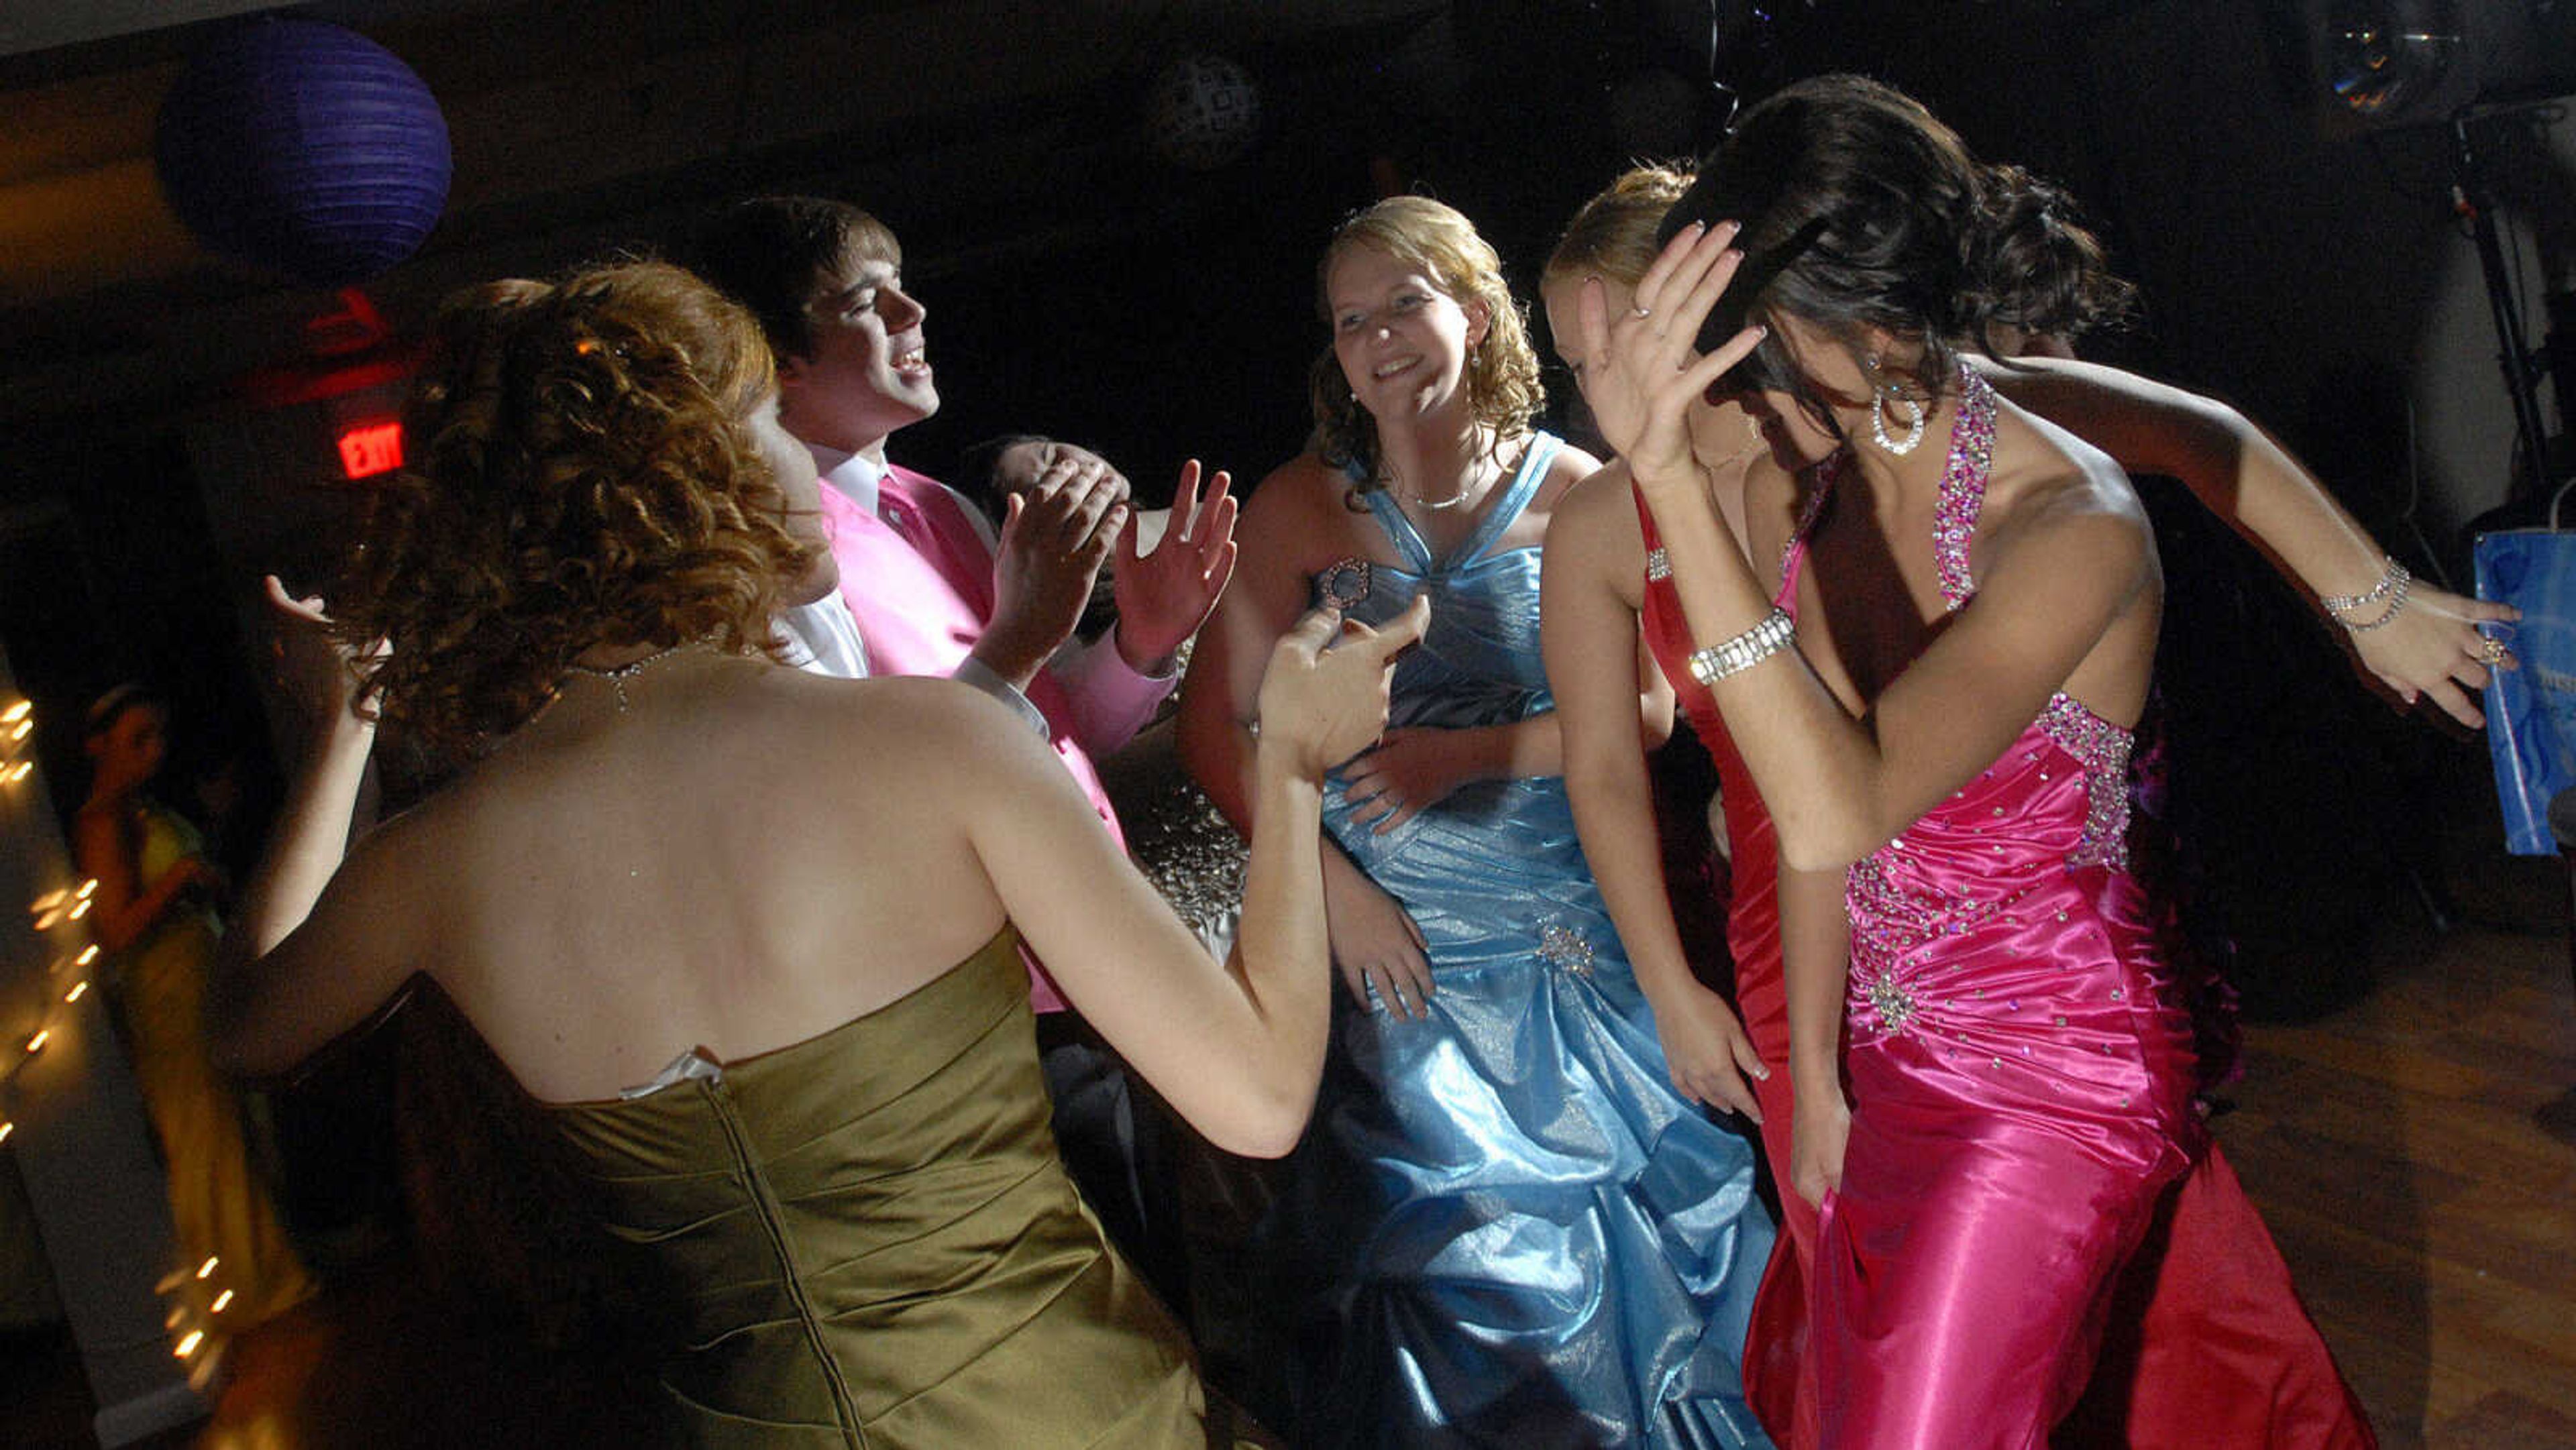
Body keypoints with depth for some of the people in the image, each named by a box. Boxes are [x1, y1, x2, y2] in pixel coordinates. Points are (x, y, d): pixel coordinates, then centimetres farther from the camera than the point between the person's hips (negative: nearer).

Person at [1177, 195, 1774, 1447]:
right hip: (1393, 947, 0)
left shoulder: (1573, 493, 0)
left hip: (1574, 951, 1)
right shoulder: (1301, 507, 0)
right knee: (1433, 1247, 6)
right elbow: (1213, 726, -3)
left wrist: (1477, 752, -15)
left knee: (1598, 1239, 9)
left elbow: (1648, 709, -3)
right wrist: (1328, 882, -11)